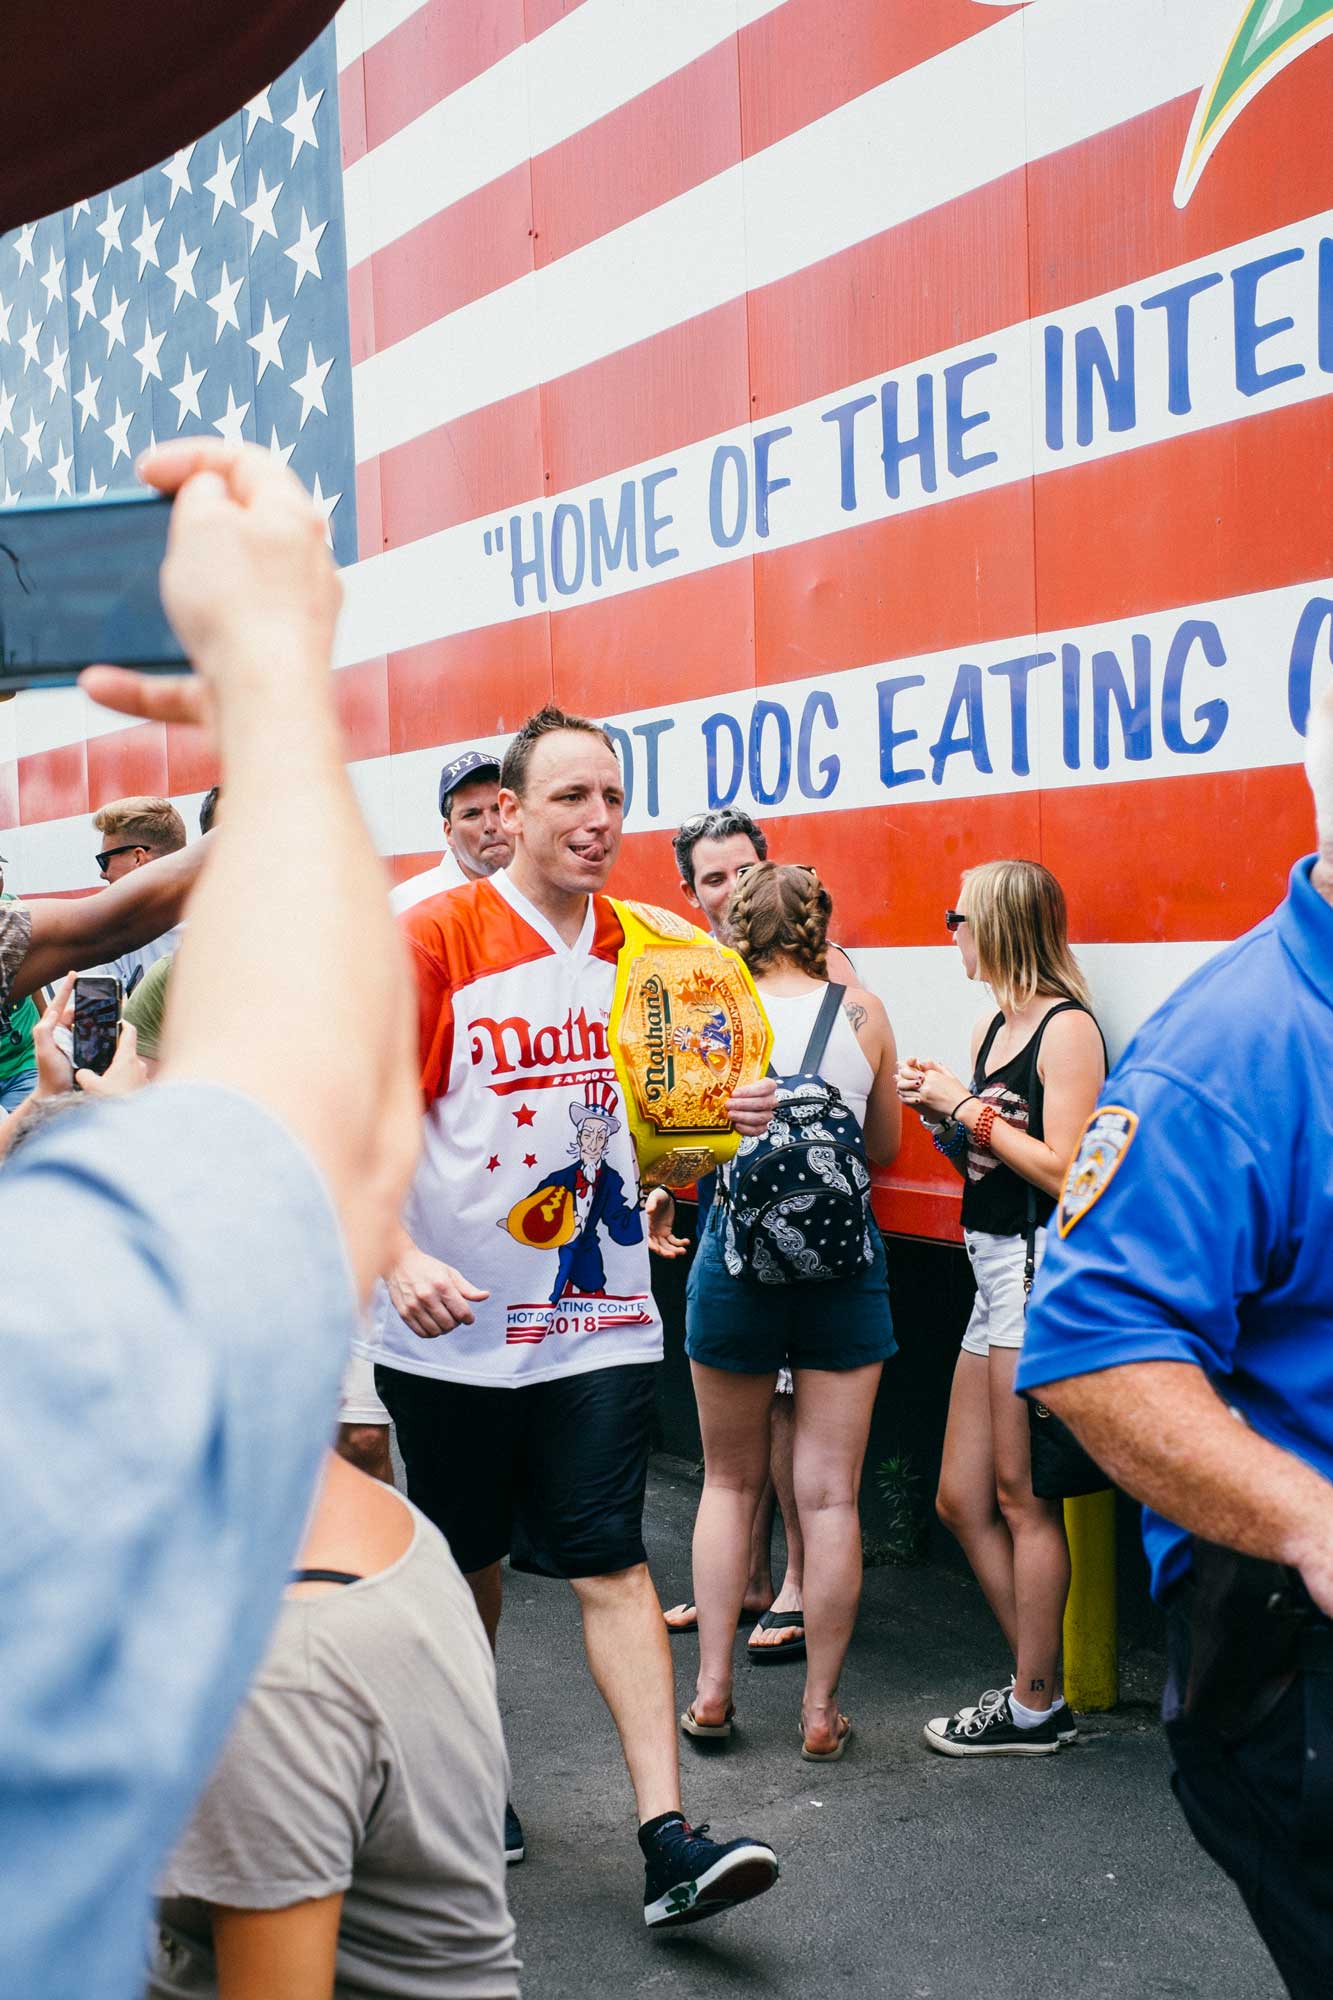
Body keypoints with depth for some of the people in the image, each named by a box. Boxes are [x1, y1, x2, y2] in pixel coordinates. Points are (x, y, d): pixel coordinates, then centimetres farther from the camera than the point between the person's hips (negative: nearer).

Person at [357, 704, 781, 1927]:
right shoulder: (437, 938, -8)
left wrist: (724, 1120, -9)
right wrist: (401, 1258, -25)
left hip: (599, 1321, 2)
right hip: (454, 1324, -1)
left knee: (612, 1563, -3)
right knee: (467, 1564, 15)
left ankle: (669, 1839, -2)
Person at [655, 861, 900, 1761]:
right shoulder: (863, 1013, -1)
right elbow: (886, 1147, 11)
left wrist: (658, 1198, 24)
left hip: (738, 1249, 0)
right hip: (844, 1258, 0)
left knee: (730, 1480, 17)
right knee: (830, 1494, 6)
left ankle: (712, 1689, 18)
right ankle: (821, 1711, 13)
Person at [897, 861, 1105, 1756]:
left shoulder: (1067, 1027, -10)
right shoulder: (992, 1026, 16)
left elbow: (1062, 1169, -18)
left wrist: (969, 1107, -12)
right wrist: (941, 1114, -1)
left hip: (1040, 1264, -10)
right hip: (995, 1272, 10)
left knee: (1021, 1496, -2)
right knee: (962, 1500, 12)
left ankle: (1036, 1708, 9)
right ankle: (1038, 1682, 22)